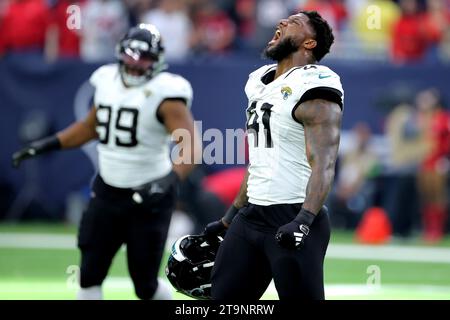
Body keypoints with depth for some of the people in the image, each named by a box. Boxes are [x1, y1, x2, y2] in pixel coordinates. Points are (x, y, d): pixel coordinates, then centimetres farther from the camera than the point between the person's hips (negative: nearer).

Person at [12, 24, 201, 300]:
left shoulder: (164, 94, -15)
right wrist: (47, 145, 18)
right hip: (107, 191, 6)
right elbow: (92, 126, 24)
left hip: (148, 194, -6)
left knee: (145, 285, 1)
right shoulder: (108, 81, 5)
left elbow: (190, 147, -24)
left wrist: (170, 180, -41)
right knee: (89, 277, 1)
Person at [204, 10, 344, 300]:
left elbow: (323, 166, -21)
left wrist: (303, 222, -34)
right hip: (252, 216, 9)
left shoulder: (312, 90, -11)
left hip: (294, 218, -9)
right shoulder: (260, 84, 16)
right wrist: (229, 220, 26)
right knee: (223, 297, 9)